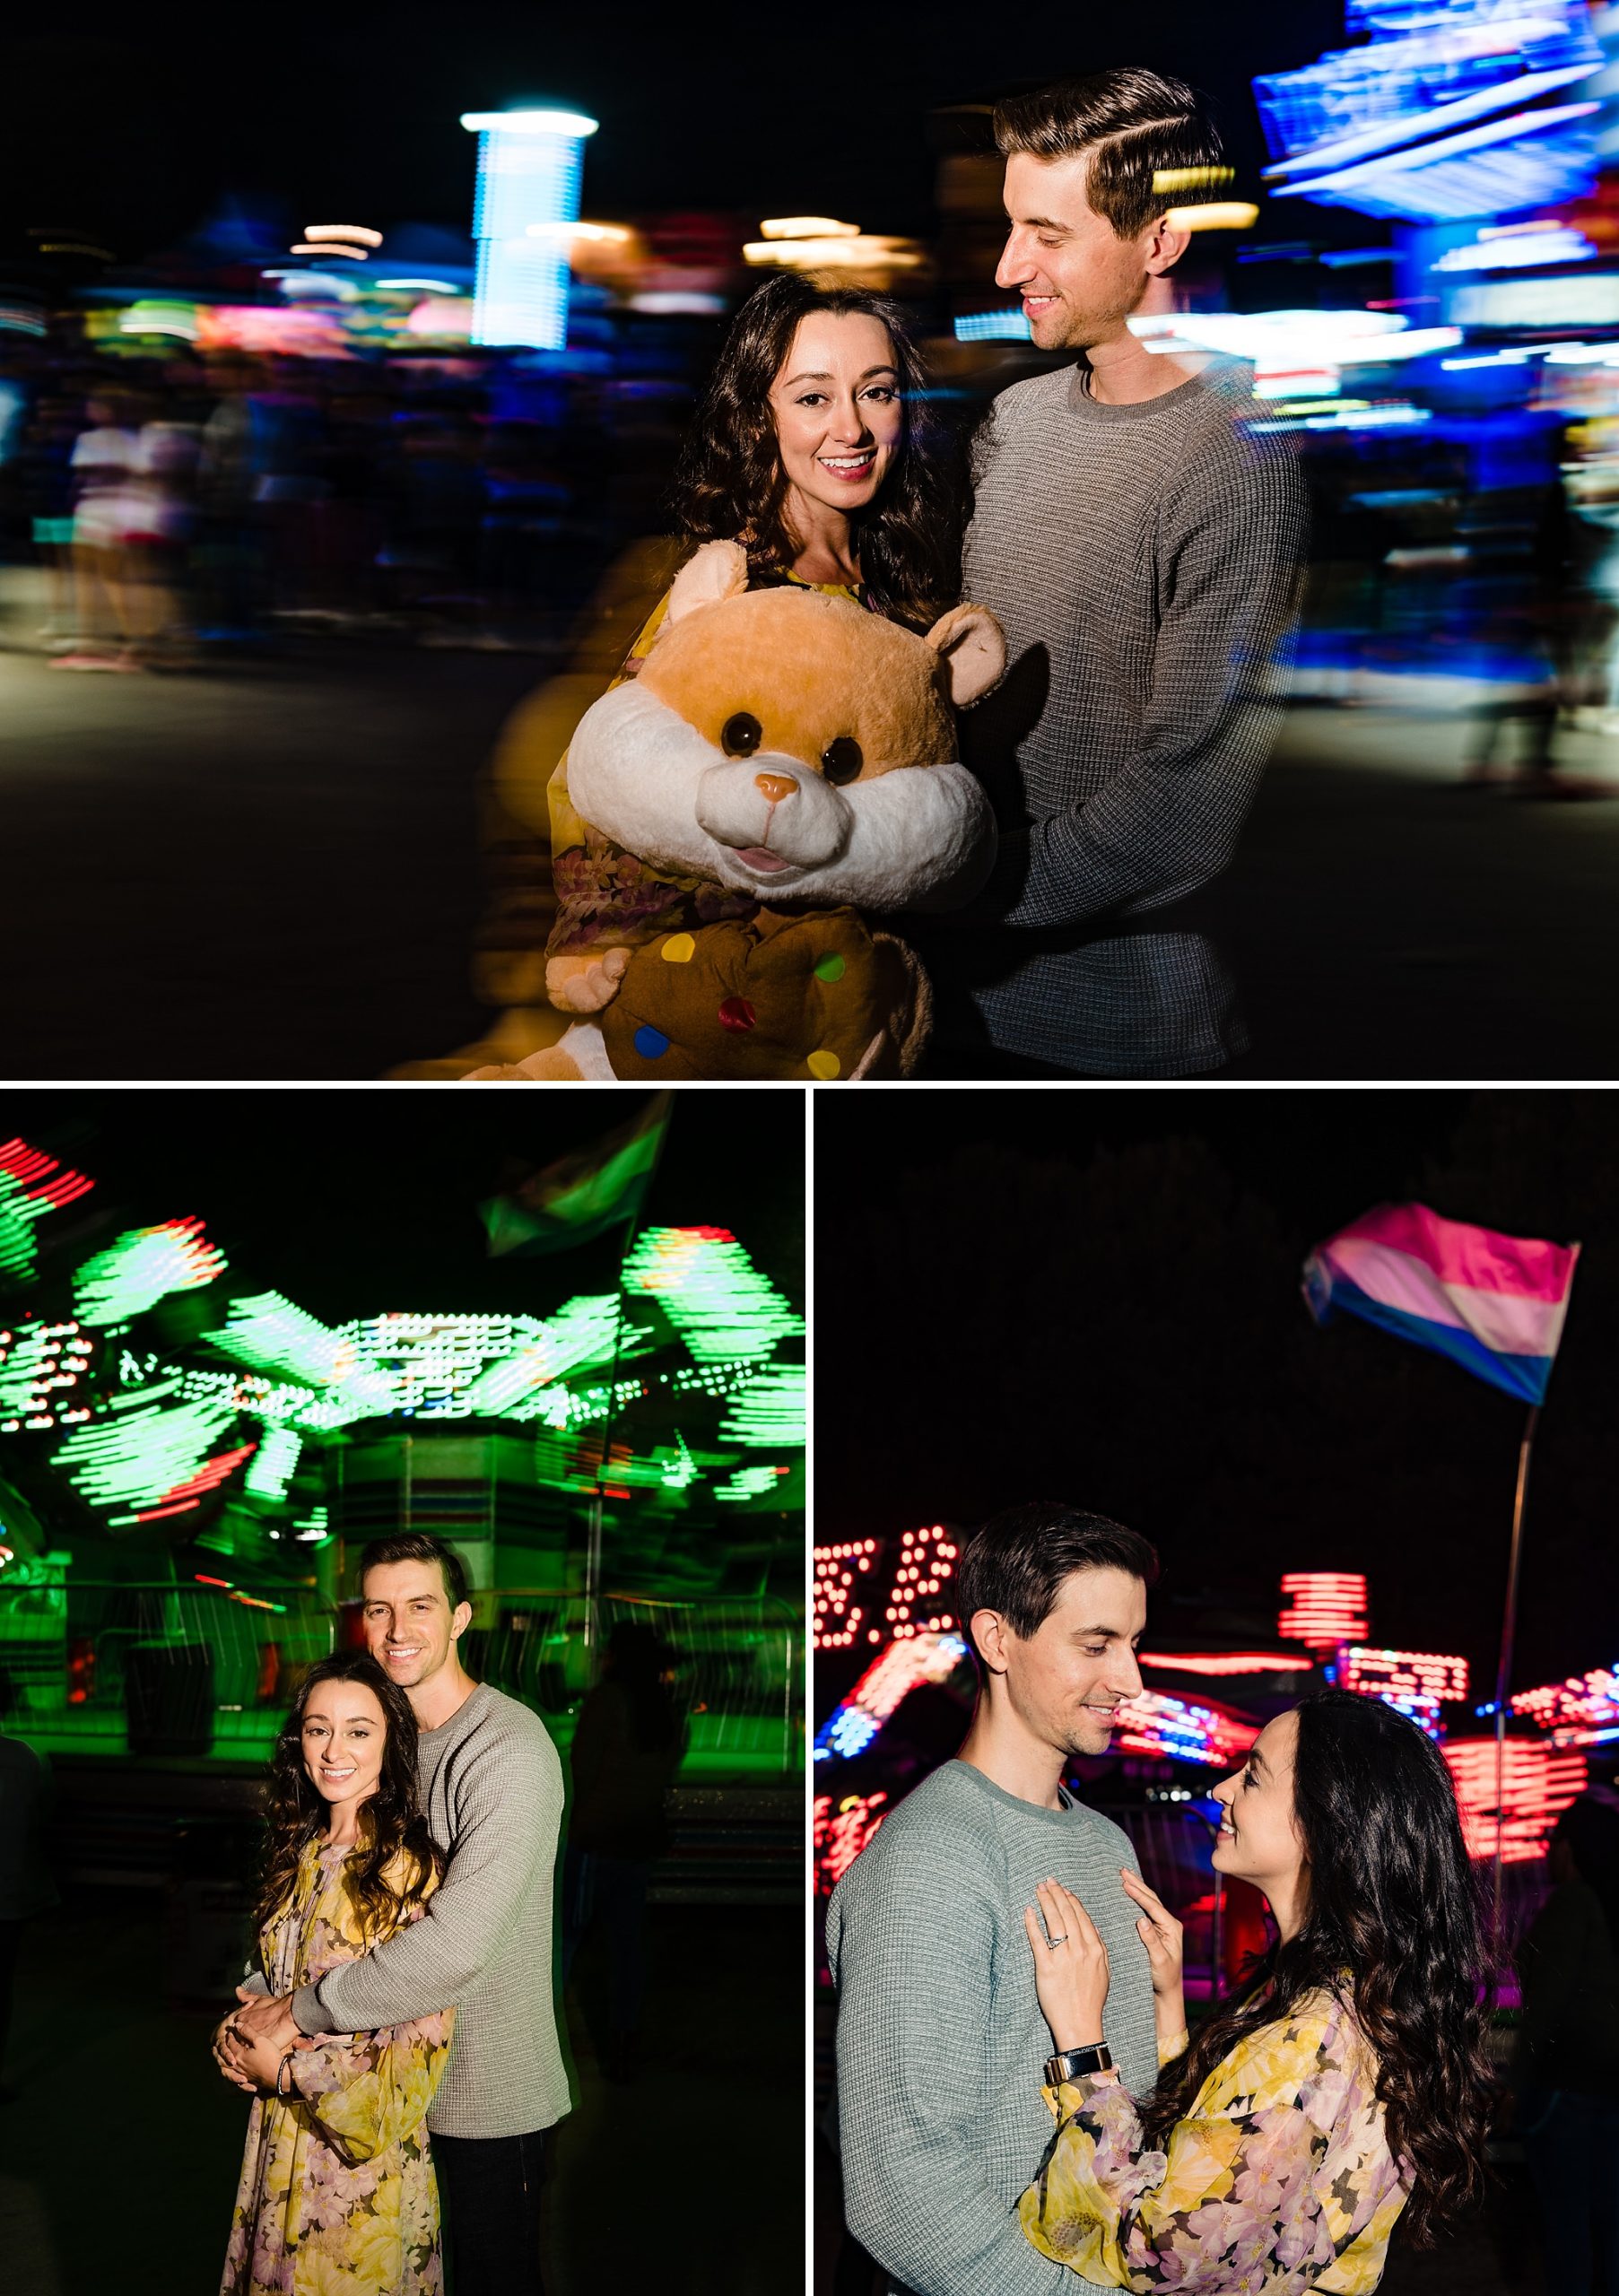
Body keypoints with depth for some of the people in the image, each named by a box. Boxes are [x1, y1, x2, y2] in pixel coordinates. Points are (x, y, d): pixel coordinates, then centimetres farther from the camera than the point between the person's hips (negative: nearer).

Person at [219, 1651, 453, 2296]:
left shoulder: (410, 1869, -18)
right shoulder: (300, 1853, 5)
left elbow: (420, 2049, -19)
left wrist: (285, 2070, -12)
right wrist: (246, 2034, -2)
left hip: (365, 2160, -7)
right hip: (282, 2147, 7)